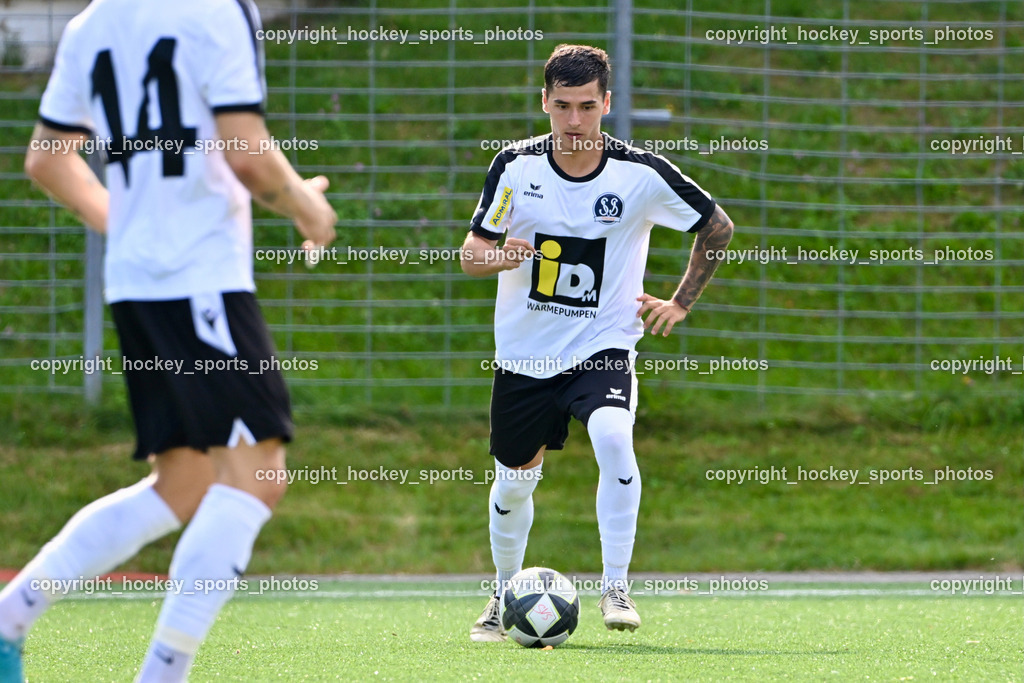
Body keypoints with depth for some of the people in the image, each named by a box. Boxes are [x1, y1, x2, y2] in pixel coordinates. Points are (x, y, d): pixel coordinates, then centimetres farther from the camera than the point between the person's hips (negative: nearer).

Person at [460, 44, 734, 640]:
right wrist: (499, 255, -24)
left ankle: (616, 586, -20)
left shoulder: (641, 174, -12)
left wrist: (682, 304, 0)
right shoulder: (516, 166, -8)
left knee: (612, 437, -30)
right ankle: (505, 598, 37)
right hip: (525, 351, 2)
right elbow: (472, 251, -1)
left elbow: (718, 226, 3)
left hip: (604, 347, -2)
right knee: (515, 480, 11)